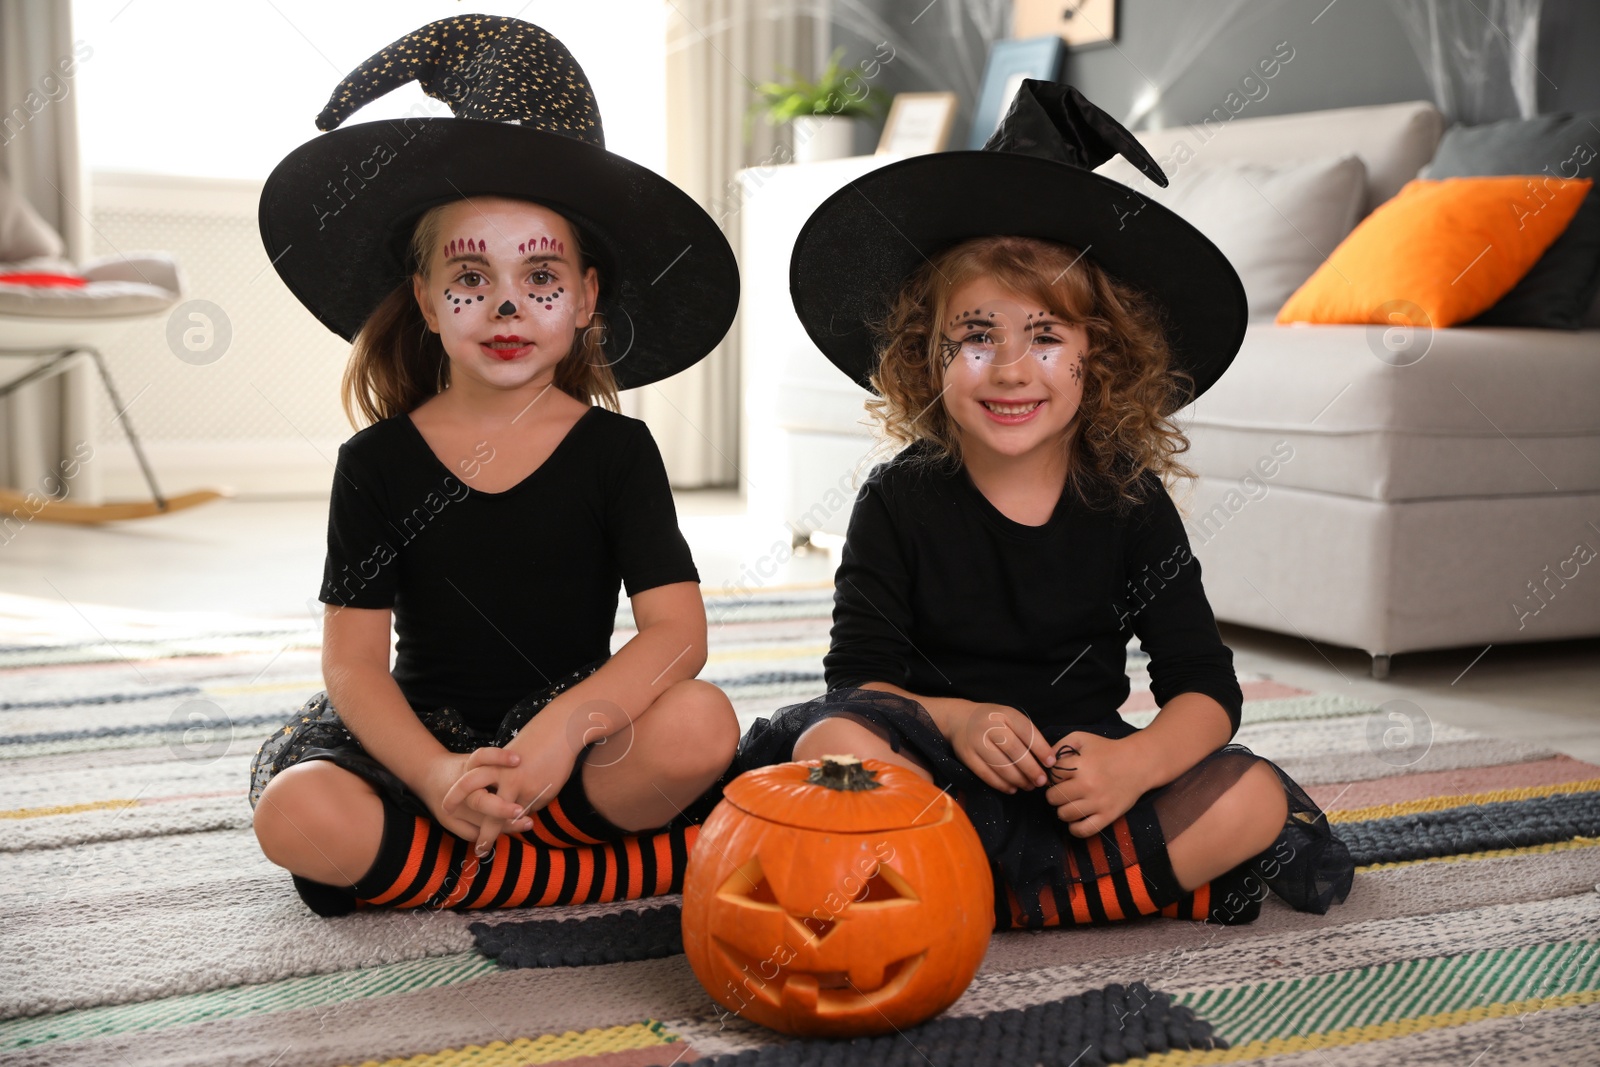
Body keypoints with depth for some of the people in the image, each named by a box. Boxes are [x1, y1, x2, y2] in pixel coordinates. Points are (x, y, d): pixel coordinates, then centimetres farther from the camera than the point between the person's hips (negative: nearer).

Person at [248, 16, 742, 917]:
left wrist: (564, 726, -29)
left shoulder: (617, 449, 0)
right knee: (300, 816, -30)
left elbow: (679, 631, -11)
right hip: (425, 734, 1)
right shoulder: (379, 462, 2)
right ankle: (649, 863, -23)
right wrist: (437, 776, -23)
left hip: (579, 739, -1)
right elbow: (353, 658, -5)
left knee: (699, 724, -30)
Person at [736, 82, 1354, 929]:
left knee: (1254, 799, -21)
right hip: (938, 763, 0)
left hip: (1079, 765, 1)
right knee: (830, 744, -34)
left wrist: (1134, 763, -26)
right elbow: (859, 675, -7)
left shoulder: (1129, 501, -2)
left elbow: (1205, 687, -5)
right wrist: (955, 719, -27)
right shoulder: (899, 499, -5)